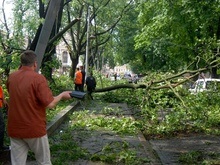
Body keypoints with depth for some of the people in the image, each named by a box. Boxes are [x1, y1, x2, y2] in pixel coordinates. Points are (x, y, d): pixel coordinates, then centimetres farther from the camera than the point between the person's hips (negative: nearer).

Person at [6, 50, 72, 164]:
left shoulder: (11, 77, 2)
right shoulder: (38, 78, -16)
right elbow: (50, 104, -20)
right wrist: (62, 95, -2)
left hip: (14, 129, 5)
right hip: (34, 129, -4)